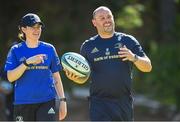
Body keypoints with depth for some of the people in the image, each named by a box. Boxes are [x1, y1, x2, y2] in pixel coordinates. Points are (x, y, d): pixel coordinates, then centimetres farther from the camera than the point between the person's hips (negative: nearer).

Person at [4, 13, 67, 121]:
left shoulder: (49, 49, 7)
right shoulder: (16, 50, 3)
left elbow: (56, 77, 11)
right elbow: (10, 77, -8)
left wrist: (62, 100, 4)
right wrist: (27, 62, -19)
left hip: (47, 101, 0)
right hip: (23, 103, 0)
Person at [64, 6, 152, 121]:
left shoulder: (128, 41, 6)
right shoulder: (88, 46, 9)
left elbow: (148, 67, 4)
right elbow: (83, 77, 15)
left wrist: (134, 58, -16)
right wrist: (74, 76, -9)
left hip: (124, 102, 1)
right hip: (99, 102, -1)